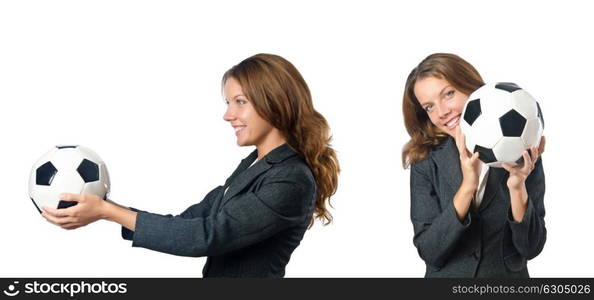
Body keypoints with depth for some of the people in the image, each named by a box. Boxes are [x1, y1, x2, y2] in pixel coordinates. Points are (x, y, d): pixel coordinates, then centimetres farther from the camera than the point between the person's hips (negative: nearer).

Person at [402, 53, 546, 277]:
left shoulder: (522, 155, -9)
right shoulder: (426, 161, -9)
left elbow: (531, 248, -9)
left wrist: (517, 187, -24)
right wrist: (467, 187, -25)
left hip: (509, 275, 0)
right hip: (446, 275, 0)